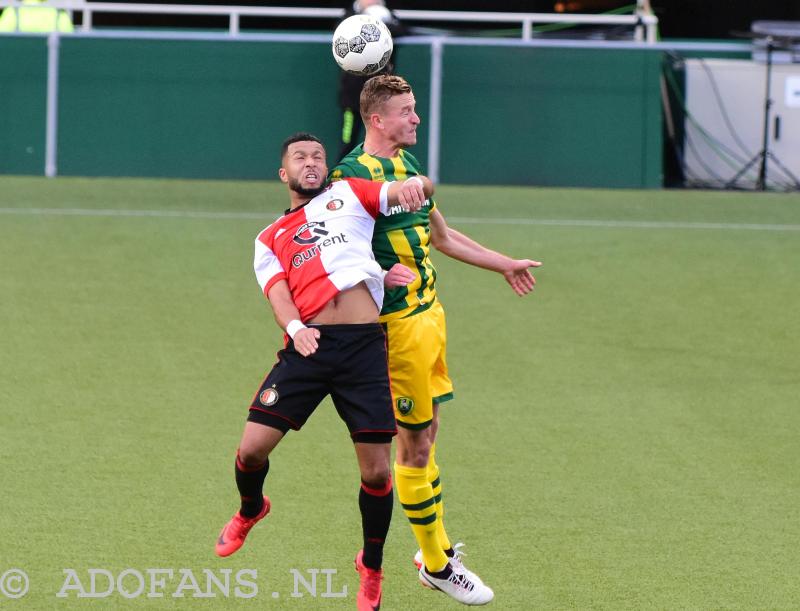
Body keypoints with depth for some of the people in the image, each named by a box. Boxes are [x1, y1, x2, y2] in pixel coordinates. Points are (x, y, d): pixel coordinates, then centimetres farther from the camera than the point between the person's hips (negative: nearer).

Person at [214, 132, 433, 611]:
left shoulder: (349, 195, 19)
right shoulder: (270, 239, 20)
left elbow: (422, 190, 8)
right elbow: (278, 292, 3)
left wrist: (412, 186, -18)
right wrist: (295, 328, -20)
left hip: (364, 343, -1)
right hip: (308, 344, 1)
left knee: (376, 469, -3)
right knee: (254, 446, -7)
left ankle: (372, 568, 20)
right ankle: (251, 510, 29)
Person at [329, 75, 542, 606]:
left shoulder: (407, 163, 13)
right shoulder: (355, 174, -14)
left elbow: (439, 235, 26)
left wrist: (504, 264, 34)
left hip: (430, 313, 8)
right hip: (400, 323, -8)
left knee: (425, 432, 14)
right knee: (416, 441, -1)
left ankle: (433, 549, 22)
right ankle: (437, 563, 8)